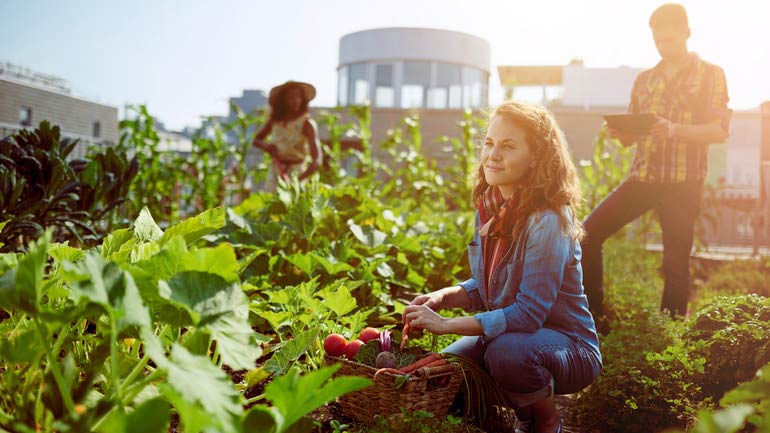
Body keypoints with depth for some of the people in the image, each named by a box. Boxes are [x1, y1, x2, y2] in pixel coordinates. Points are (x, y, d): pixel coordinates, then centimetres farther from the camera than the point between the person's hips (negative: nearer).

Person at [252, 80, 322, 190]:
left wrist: (297, 180, -35)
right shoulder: (275, 120, 2)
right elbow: (256, 140, 16)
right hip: (275, 173, 5)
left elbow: (317, 161, -22)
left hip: (296, 173, -5)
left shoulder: (307, 124, -14)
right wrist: (266, 146, -8)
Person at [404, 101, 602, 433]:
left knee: (507, 352, -36)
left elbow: (529, 313, -28)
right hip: (507, 334, 7)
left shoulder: (547, 221, -25)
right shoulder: (489, 208, 0)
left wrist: (447, 324, -27)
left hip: (570, 347, -7)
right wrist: (443, 297, -9)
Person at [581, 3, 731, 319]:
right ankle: (592, 314, 4)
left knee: (676, 262, -2)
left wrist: (675, 130, -23)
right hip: (641, 177, 4)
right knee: (588, 233, -6)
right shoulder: (644, 80, 17)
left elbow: (720, 131, -6)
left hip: (682, 182, -4)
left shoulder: (711, 75, 5)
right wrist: (618, 132, -7)